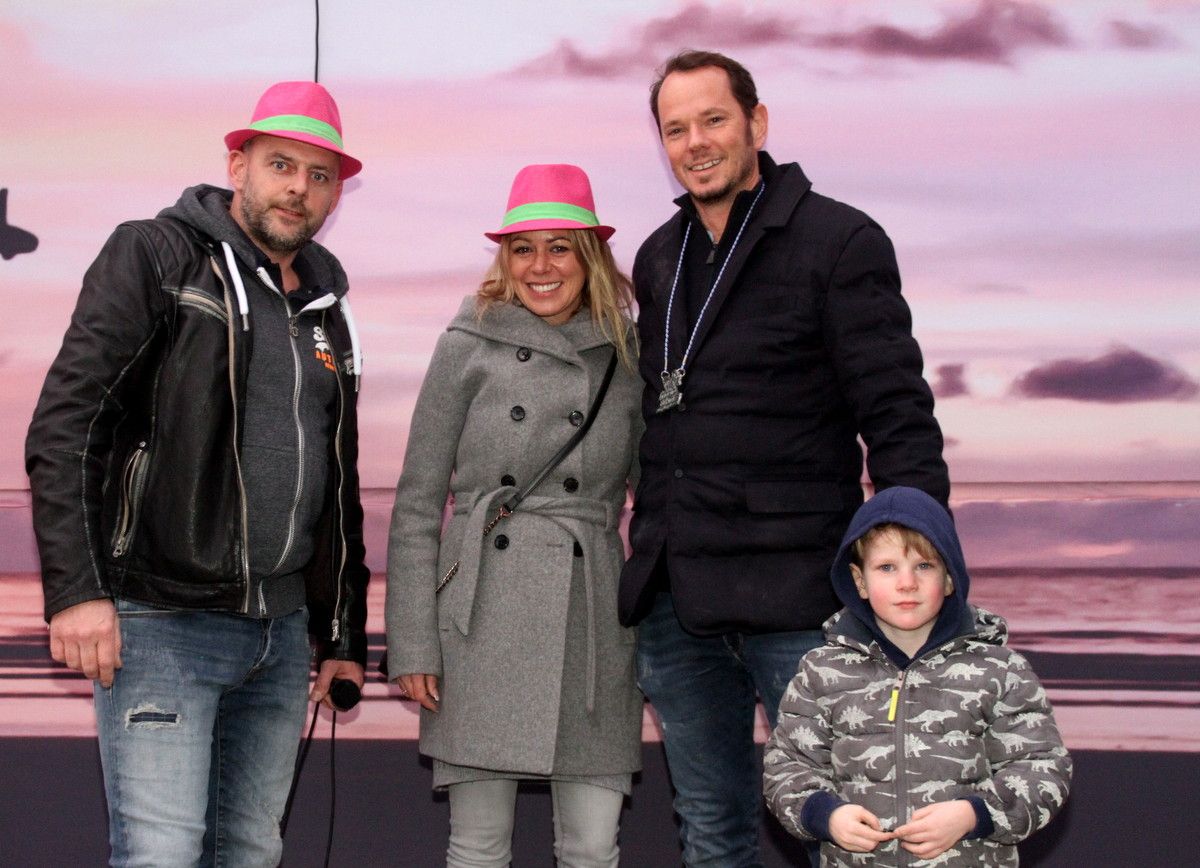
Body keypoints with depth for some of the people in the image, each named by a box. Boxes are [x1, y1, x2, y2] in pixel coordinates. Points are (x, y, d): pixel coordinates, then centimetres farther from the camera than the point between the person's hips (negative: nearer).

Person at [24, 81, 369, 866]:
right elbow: (65, 425, -11)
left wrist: (344, 637, 20)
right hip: (162, 624, -6)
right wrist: (76, 589, -21)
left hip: (281, 632, 6)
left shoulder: (327, 312, 17)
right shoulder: (156, 257, -3)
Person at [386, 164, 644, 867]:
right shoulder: (470, 346, 3)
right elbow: (417, 503, 4)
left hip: (592, 619, 2)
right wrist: (413, 644, -2)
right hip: (483, 617, -1)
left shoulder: (627, 355, 8)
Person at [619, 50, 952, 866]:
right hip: (674, 598, 6)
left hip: (793, 593, -6)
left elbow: (898, 419, -9)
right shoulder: (658, 258, 14)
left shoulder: (839, 240, -5)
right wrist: (649, 562, 12)